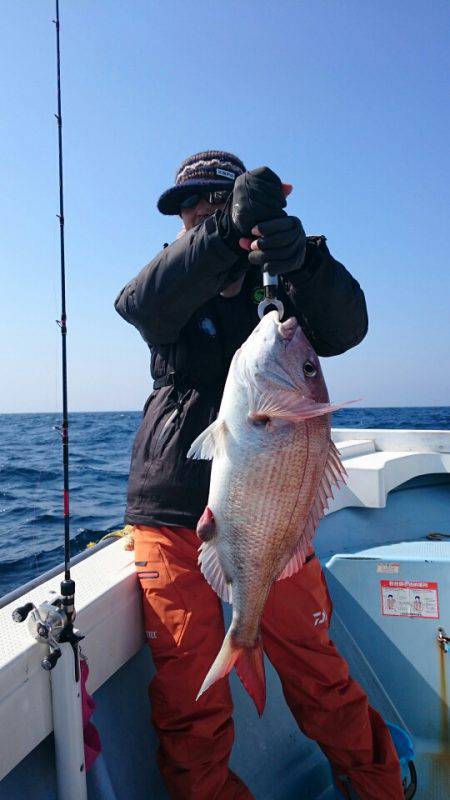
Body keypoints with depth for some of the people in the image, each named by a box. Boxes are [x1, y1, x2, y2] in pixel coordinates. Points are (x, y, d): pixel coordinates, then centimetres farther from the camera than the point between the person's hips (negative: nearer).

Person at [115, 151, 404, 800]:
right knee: (189, 703, 1)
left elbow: (344, 328, -10)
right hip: (171, 514, 1)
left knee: (320, 679, 3)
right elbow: (140, 306, -14)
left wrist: (303, 257, -29)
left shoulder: (282, 290, 11)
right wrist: (226, 228, -26)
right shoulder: (175, 290, 11)